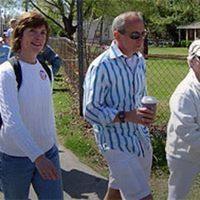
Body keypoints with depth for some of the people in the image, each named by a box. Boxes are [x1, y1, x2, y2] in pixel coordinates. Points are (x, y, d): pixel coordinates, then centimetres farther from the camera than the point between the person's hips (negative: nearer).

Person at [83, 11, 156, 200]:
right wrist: (126, 116, -27)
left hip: (140, 138, 7)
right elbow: (90, 111, -17)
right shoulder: (101, 66, -17)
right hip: (116, 142, -7)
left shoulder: (140, 60, 7)